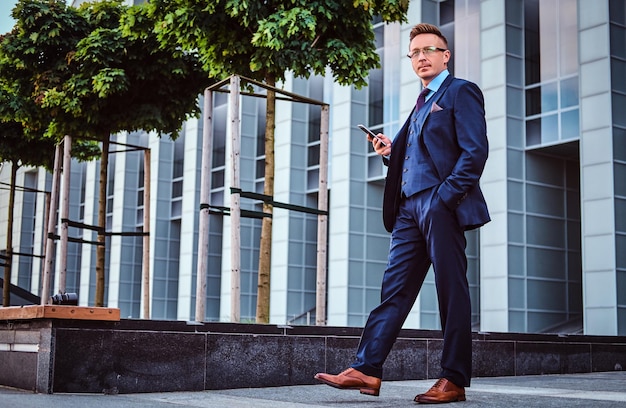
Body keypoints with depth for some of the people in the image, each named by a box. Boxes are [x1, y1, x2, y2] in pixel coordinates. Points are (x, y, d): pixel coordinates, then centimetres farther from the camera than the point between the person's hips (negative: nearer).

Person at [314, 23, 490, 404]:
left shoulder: (461, 92, 1)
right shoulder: (422, 103, 26)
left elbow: (475, 151, -10)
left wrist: (445, 197, -17)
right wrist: (390, 151, 9)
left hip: (442, 206, -8)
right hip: (409, 207, 8)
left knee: (452, 291, -3)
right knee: (394, 290, 3)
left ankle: (455, 380, 2)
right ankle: (366, 371, 0)